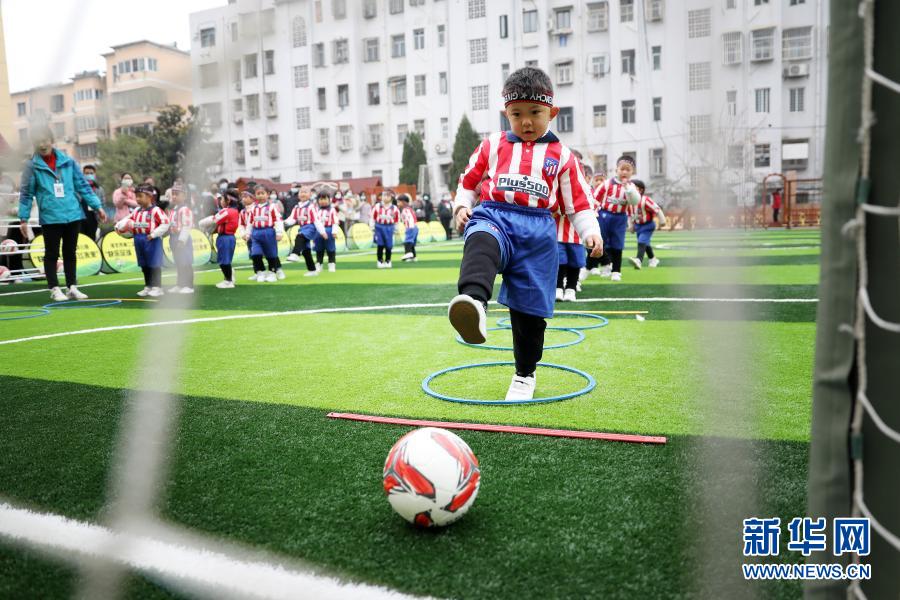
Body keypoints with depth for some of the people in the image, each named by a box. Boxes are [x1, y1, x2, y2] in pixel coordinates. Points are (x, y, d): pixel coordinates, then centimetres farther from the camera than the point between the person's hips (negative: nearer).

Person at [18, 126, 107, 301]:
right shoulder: (32, 165, -2)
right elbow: (26, 193, 1)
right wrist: (23, 218, -3)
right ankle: (55, 289, 13)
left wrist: (97, 206, 4)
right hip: (50, 217, -2)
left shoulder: (67, 161, 4)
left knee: (70, 253, 11)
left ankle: (72, 288, 20)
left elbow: (83, 185, 8)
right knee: (52, 254, 5)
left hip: (73, 215, 3)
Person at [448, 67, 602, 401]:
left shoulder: (562, 156, 15)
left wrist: (590, 232, -1)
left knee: (530, 306, 2)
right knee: (481, 243, -39)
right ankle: (473, 302, -65)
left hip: (537, 229, 0)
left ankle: (524, 374, 20)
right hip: (493, 216, 0)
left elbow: (578, 201, 14)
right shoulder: (493, 145, 17)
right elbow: (469, 178, 24)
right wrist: (462, 206, 6)